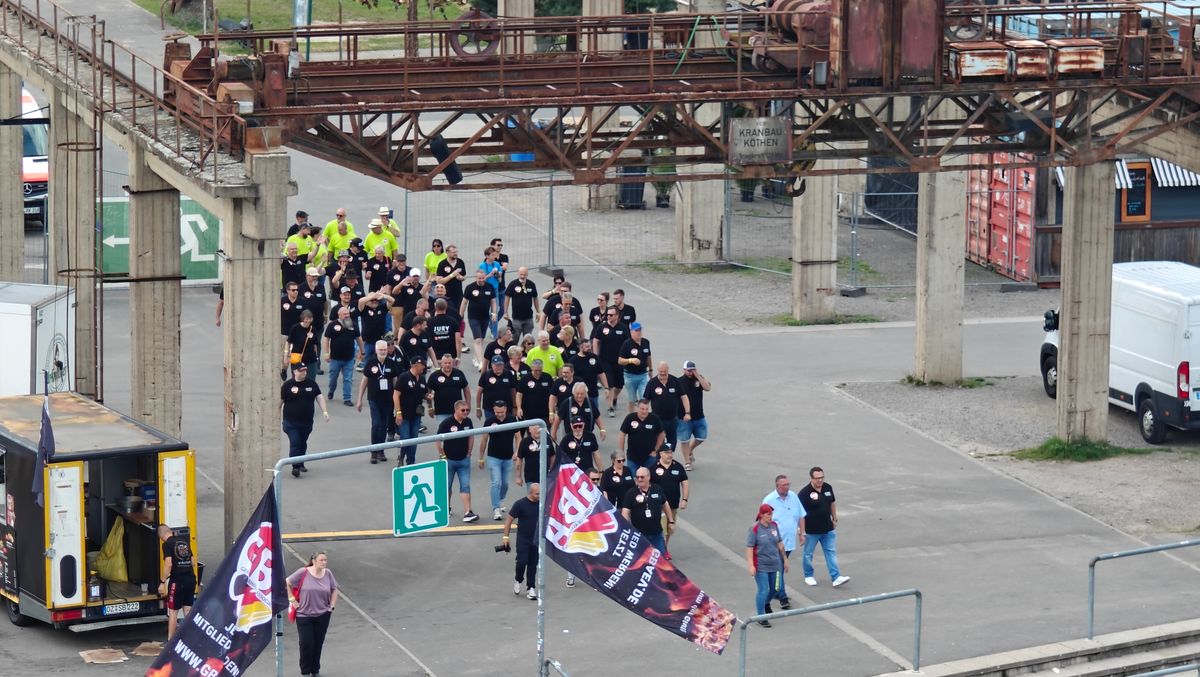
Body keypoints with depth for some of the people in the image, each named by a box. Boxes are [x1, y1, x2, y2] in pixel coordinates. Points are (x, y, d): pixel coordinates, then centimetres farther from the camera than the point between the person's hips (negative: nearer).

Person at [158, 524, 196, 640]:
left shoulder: (167, 544, -7)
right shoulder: (185, 541, 13)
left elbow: (168, 564, -16)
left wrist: (162, 582, -12)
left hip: (177, 580, -6)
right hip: (190, 578, 6)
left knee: (173, 611, 1)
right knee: (188, 609, 13)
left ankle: (170, 640, 2)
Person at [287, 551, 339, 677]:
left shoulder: (328, 574, 0)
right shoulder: (303, 573, -12)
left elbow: (334, 590, 15)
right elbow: (287, 584, -4)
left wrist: (332, 606, 6)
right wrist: (292, 600, -7)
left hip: (323, 615, 3)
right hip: (304, 615, -3)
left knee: (318, 643, 9)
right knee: (306, 643, -5)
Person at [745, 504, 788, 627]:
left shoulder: (774, 525, 4)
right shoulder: (755, 529, -15)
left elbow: (779, 543, 14)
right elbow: (749, 548, -15)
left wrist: (784, 559, 18)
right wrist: (751, 565, -20)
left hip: (775, 564, 6)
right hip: (761, 565, -6)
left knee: (776, 588, 17)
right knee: (763, 591, -5)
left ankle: (766, 604, 47)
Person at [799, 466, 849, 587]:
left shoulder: (828, 488, -1)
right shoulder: (804, 493, -18)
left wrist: (834, 519, 18)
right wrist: (802, 531, -18)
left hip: (828, 529, 5)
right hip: (811, 531, -4)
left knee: (831, 552, 2)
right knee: (808, 554, 11)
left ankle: (836, 577, 2)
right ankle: (808, 576, 29)